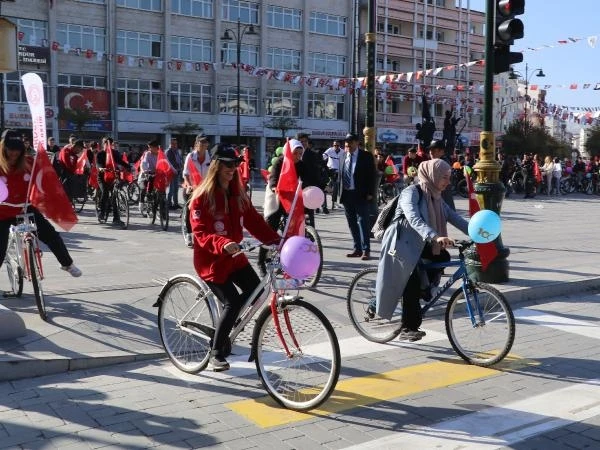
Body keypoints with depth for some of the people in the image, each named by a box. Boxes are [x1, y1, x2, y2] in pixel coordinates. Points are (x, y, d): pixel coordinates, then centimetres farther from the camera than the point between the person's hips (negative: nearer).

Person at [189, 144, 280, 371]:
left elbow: (253, 220, 2)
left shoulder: (238, 194, 6)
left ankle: (223, 327, 18)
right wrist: (222, 244, -42)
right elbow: (200, 233, -23)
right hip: (211, 259, -7)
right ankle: (215, 354, 2)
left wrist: (275, 240, -12)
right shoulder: (202, 197, -14)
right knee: (232, 302, -16)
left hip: (234, 256, 7)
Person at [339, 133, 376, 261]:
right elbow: (341, 175, 16)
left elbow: (372, 175, -5)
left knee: (363, 222, -5)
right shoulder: (344, 157, 12)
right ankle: (357, 249, 16)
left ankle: (366, 250, -1)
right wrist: (341, 192, 9)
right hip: (346, 195, 5)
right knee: (352, 224, 9)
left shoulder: (366, 156, -2)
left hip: (361, 195, -5)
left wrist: (370, 193, -11)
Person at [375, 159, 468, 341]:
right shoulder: (411, 192, -19)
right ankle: (408, 329, -8)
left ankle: (423, 289, 7)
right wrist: (435, 237, -49)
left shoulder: (436, 197, 8)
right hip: (401, 243, -8)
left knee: (443, 256, -13)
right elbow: (414, 219, -35)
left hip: (418, 244, 8)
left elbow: (454, 218, 0)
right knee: (412, 281, -15)